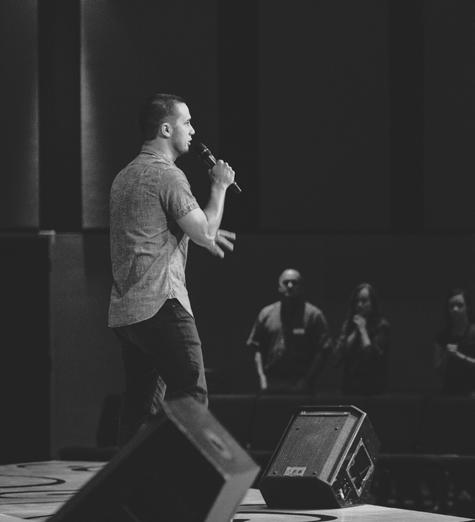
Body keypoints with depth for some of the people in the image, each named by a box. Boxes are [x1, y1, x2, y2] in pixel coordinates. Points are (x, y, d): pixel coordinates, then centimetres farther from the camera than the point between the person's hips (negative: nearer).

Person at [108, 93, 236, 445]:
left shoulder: (126, 175, 20)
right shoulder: (167, 175, -10)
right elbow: (205, 234, -12)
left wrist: (204, 234, 29)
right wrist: (220, 185, 2)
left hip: (124, 310, 9)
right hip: (161, 304, -9)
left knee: (141, 406, 10)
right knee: (191, 397, -8)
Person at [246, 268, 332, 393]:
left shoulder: (313, 315, 0)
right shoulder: (266, 314, 10)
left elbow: (322, 351, -4)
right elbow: (257, 349, 12)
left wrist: (306, 381, -12)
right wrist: (262, 377, -1)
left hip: (299, 386, -2)